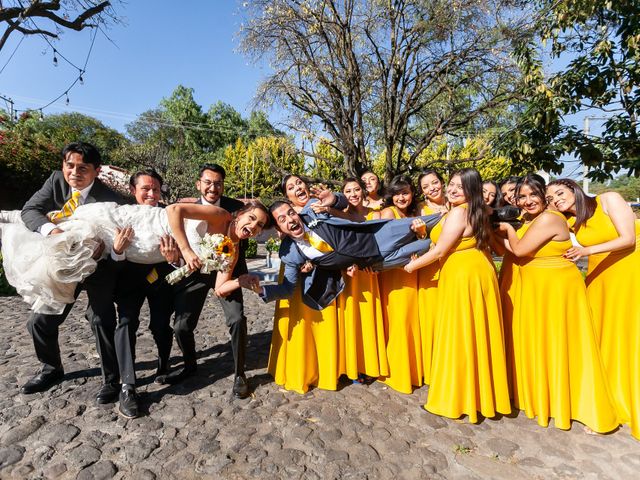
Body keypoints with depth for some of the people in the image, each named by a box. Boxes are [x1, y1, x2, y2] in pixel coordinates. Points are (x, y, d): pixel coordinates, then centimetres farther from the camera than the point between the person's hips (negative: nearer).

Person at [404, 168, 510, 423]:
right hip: (478, 272, 10)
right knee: (475, 335, 16)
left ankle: (460, 398, 15)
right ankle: (483, 393, 30)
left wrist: (412, 265, -2)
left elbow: (439, 251, -15)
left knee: (460, 336, 1)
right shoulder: (476, 211, 13)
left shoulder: (458, 212, -16)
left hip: (463, 277, -10)